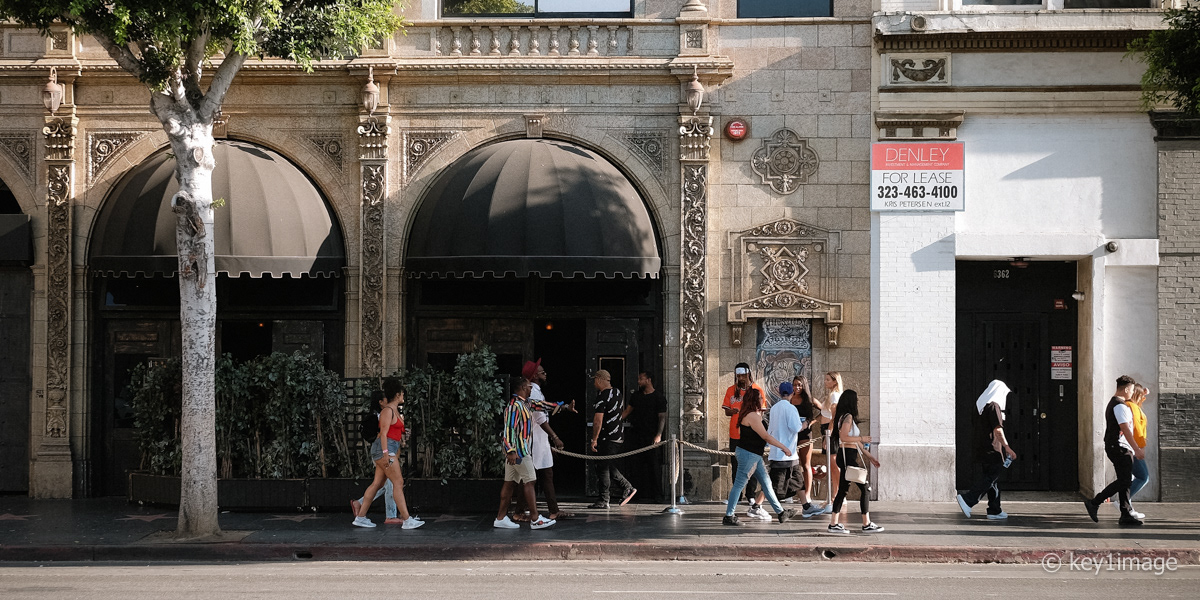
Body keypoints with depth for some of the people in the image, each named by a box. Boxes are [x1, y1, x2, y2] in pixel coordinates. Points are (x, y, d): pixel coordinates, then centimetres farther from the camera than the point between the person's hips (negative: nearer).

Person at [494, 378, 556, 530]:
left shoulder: (523, 403, 17)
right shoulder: (515, 404, -15)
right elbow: (509, 427, -22)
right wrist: (511, 451, -27)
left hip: (519, 450, 10)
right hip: (517, 451, -10)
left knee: (510, 483, 9)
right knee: (529, 482, -8)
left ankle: (501, 518, 10)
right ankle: (535, 519, -7)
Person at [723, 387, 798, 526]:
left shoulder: (754, 414, 14)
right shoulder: (752, 416, -19)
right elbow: (766, 436, -19)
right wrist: (784, 448, -14)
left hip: (755, 455, 11)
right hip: (748, 453, -11)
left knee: (766, 483, 13)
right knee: (739, 485, -4)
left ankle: (781, 512, 18)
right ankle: (728, 517, 2)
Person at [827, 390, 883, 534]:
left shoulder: (846, 416, 19)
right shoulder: (848, 417, -12)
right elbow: (844, 437, -22)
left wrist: (869, 456, 22)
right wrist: (862, 438, -13)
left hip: (846, 456, 10)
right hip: (847, 456, -10)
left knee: (843, 489, 10)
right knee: (864, 488, -5)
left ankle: (834, 524, 10)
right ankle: (866, 525, -2)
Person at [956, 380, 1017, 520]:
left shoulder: (981, 405, 15)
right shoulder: (993, 406, -13)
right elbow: (998, 430, -19)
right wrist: (1007, 448, -18)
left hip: (985, 449, 10)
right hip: (993, 450, -10)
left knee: (992, 480, 12)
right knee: (990, 479, -7)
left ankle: (995, 510, 15)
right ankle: (967, 499, -15)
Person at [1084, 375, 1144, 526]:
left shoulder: (1113, 403, 20)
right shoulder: (1119, 406, -15)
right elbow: (1125, 429, -21)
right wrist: (1137, 450, -21)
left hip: (1116, 447, 11)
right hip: (1119, 447, -11)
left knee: (1125, 481, 8)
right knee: (1124, 481, -12)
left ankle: (1126, 515, 7)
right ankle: (1094, 503, -10)